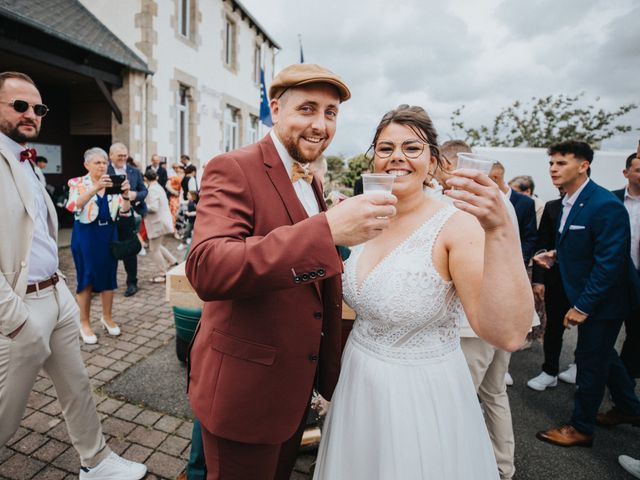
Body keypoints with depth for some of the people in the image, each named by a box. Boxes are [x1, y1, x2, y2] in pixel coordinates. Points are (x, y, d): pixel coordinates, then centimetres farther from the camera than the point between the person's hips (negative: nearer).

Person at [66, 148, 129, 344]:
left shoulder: (112, 184, 5)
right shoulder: (78, 183, -3)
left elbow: (124, 212, -3)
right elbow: (74, 206, -23)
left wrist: (125, 194, -23)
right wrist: (95, 188, -36)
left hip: (109, 235, 3)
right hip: (86, 235, -3)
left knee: (109, 276, 10)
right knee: (86, 279, 2)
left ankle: (107, 317, 27)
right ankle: (84, 323, 17)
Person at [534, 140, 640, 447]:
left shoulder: (606, 205, -24)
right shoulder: (569, 202, 4)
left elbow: (610, 261, -26)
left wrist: (583, 306, -24)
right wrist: (556, 255, 0)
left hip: (601, 299, -9)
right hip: (585, 295, 9)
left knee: (589, 361, 5)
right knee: (603, 354, 24)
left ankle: (581, 427, 23)